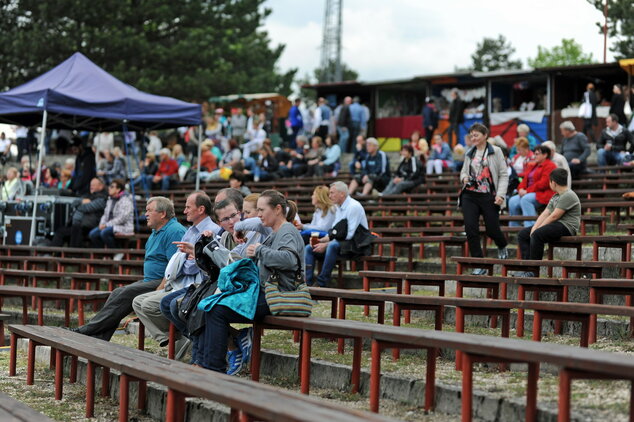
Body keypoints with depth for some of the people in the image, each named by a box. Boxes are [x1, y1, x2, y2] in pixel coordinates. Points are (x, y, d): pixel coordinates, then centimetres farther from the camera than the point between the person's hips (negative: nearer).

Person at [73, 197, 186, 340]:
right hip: (149, 280, 10)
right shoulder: (156, 232, 21)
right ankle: (97, 339, -16)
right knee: (117, 293, -7)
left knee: (126, 294, -21)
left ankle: (88, 330, -19)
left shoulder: (175, 231, -14)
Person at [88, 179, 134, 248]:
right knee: (92, 234, -14)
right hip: (110, 226, 8)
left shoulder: (126, 200, -12)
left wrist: (107, 225, -18)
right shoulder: (110, 199, 15)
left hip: (123, 227, -8)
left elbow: (122, 218, -20)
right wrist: (102, 224, -2)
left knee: (104, 233, -33)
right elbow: (106, 214, 19)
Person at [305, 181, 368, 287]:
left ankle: (321, 284, -34)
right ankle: (307, 283, -16)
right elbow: (333, 231, 18)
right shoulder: (339, 208, 14)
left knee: (332, 246, -38)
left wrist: (326, 244, -22)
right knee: (308, 248, -3)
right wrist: (321, 240, -2)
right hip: (340, 242, 9)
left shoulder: (354, 207, -15)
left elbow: (349, 235, -21)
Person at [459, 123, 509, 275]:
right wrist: (464, 178, -2)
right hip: (469, 196, 4)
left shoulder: (495, 151, -1)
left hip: (488, 196, -3)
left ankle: (502, 247, 37)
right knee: (470, 229, -9)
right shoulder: (469, 154, 12)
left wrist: (500, 194, -13)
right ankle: (479, 265, -1)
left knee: (492, 229, 0)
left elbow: (504, 175, -2)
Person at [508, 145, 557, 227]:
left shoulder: (550, 166, -6)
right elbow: (525, 179, 19)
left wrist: (527, 191, -18)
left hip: (544, 194, -8)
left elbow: (544, 183, -17)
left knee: (525, 199, -33)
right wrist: (521, 189, -4)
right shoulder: (532, 166, 22)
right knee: (513, 201, -14)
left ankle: (530, 226, -36)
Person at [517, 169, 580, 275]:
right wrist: (534, 228, -3)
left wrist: (536, 230, -14)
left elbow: (554, 216, -17)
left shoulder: (568, 196, -13)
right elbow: (545, 214, 13)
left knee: (537, 235, -33)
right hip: (556, 226, 11)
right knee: (522, 234, 4)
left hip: (567, 227, -11)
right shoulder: (555, 197, 20)